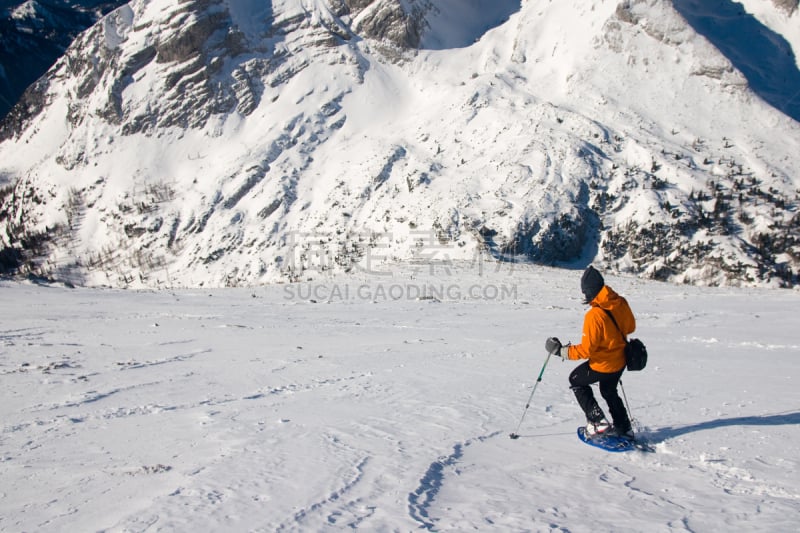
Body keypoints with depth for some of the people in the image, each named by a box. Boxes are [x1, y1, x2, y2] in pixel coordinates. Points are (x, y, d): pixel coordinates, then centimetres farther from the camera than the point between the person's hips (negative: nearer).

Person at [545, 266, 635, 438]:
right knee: (609, 391, 31)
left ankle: (597, 421, 15)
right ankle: (624, 428, 38)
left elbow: (586, 349, -26)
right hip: (620, 361, 7)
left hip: (602, 365, -7)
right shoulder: (621, 303, -9)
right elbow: (630, 327, 9)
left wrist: (561, 351, -17)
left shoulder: (594, 315, -30)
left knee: (576, 381, 19)